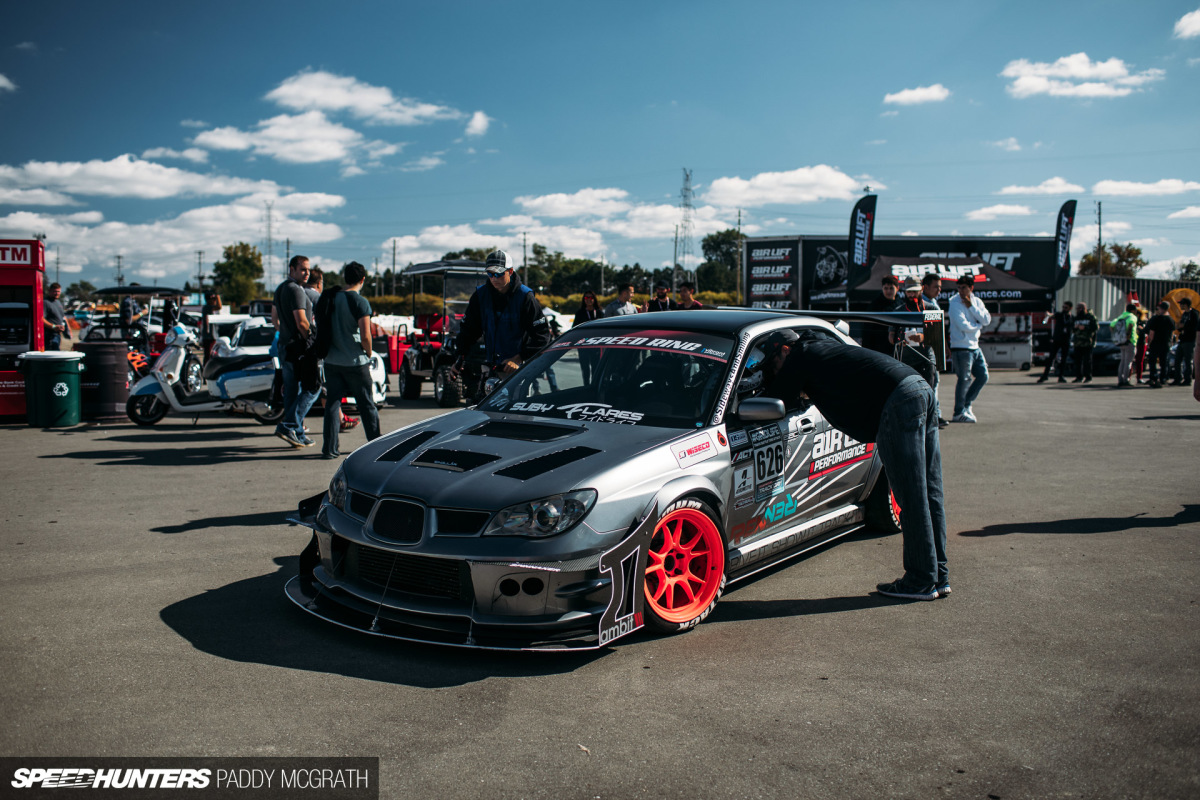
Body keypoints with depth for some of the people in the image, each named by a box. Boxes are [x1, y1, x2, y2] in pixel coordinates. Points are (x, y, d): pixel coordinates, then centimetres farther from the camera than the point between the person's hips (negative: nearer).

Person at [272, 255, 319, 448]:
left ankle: (297, 434, 16)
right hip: (301, 348, -10)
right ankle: (288, 426, -9)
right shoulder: (296, 290, -15)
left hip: (286, 346, 10)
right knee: (312, 388, -3)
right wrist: (313, 339, -8)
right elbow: (301, 323, -21)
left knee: (292, 391, 11)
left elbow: (274, 318, 25)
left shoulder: (280, 289, 16)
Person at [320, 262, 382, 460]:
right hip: (355, 362, -4)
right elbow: (365, 336, -18)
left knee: (332, 403, 7)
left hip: (332, 361, 4)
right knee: (366, 404, 8)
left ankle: (329, 448, 3)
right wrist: (368, 353, -2)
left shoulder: (331, 298, 5)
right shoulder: (360, 302, -12)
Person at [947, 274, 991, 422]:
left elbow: (987, 320, -4)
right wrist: (979, 325, -1)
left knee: (983, 376, 11)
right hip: (961, 347, -7)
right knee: (965, 379, -5)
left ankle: (967, 404, 25)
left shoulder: (977, 301, 10)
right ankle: (959, 413, 4)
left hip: (974, 346, 7)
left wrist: (971, 306, -9)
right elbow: (964, 326, -19)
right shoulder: (955, 303, -10)